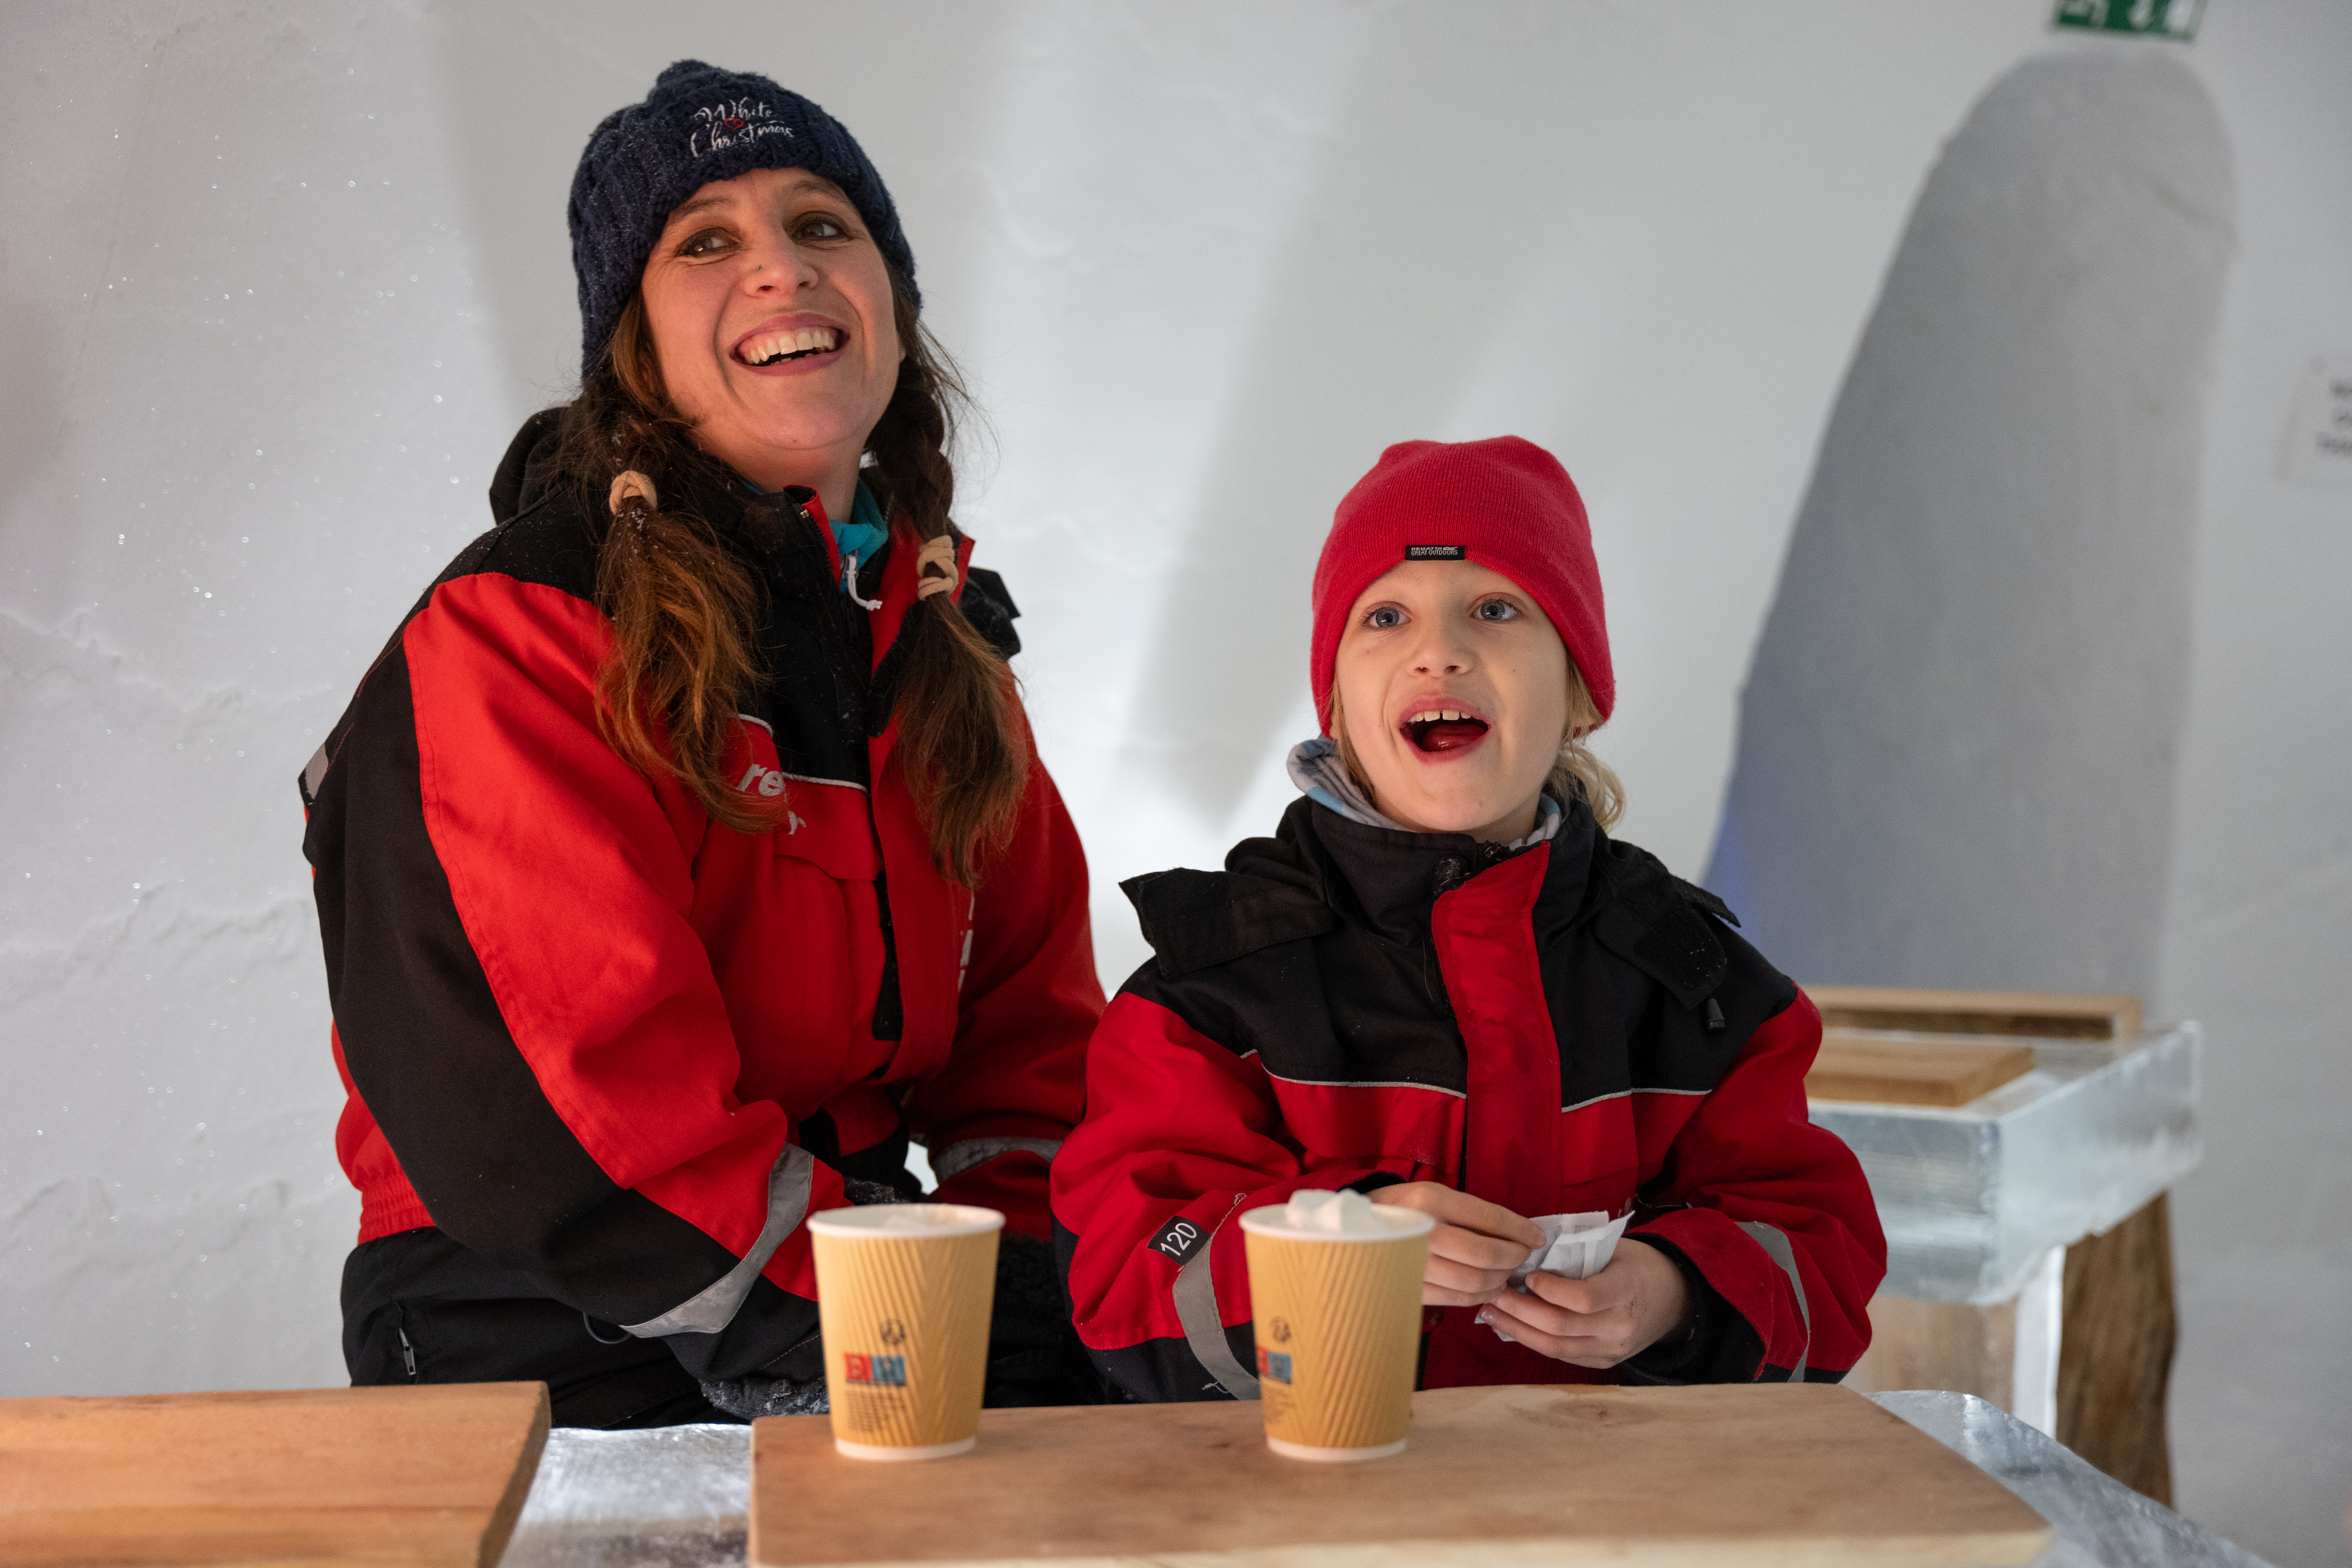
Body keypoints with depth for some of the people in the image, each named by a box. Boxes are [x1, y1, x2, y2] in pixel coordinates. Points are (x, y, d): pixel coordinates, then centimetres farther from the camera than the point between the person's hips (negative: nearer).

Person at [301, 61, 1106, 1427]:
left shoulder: (940, 636, 12)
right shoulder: (517, 634, -11)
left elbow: (1031, 1029, 15)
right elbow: (561, 1116, -18)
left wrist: (1015, 1301, -3)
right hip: (559, 1352, -6)